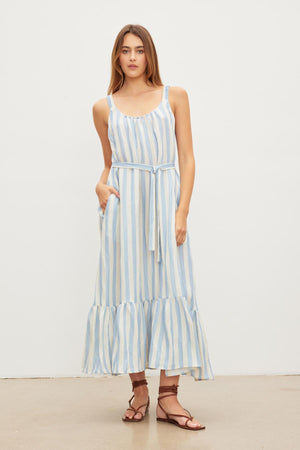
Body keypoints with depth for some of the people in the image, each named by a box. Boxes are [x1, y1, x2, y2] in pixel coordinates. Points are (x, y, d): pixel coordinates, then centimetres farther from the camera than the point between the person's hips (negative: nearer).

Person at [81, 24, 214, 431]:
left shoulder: (175, 97, 8)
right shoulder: (104, 108, 11)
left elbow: (187, 158, 3)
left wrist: (182, 212, -7)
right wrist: (101, 185, -2)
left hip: (164, 201, -1)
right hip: (122, 203, 1)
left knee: (170, 291, -6)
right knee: (127, 289, -1)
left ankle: (169, 397, 0)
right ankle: (139, 390, 12)